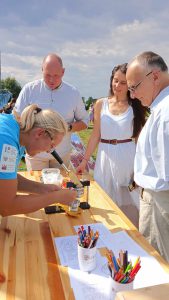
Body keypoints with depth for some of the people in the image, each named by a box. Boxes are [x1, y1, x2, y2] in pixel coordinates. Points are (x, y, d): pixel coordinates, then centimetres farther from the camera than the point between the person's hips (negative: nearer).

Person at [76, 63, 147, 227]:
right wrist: (84, 160, 6)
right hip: (106, 157, 2)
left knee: (128, 202, 5)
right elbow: (95, 135, 6)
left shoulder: (135, 107, 1)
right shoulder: (100, 104, 4)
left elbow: (140, 137, 2)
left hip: (128, 158, -1)